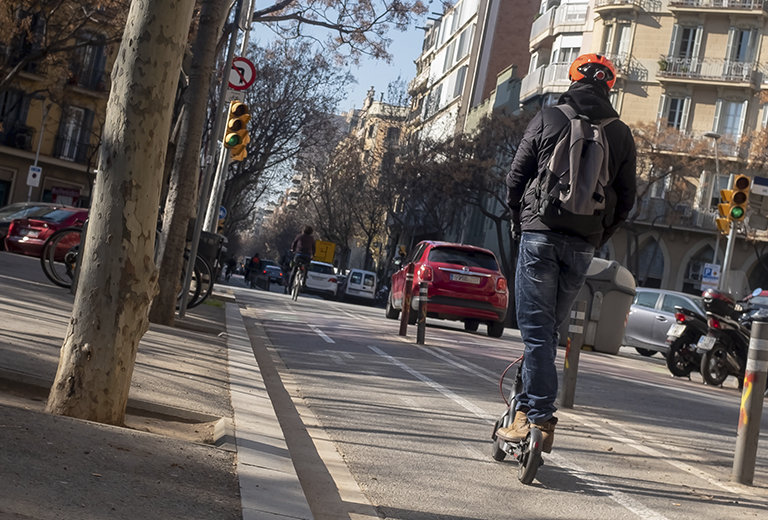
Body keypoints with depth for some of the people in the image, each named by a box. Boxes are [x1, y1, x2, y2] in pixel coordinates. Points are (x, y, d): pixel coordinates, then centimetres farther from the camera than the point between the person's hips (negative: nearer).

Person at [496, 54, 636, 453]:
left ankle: (539, 417, -7)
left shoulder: (547, 119, 3)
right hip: (582, 246, 3)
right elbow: (625, 199, 9)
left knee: (536, 330, -2)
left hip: (541, 235, -3)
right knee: (548, 328, 14)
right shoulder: (621, 134, 9)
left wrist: (519, 225, 17)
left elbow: (516, 178, 4)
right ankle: (528, 406, 16)